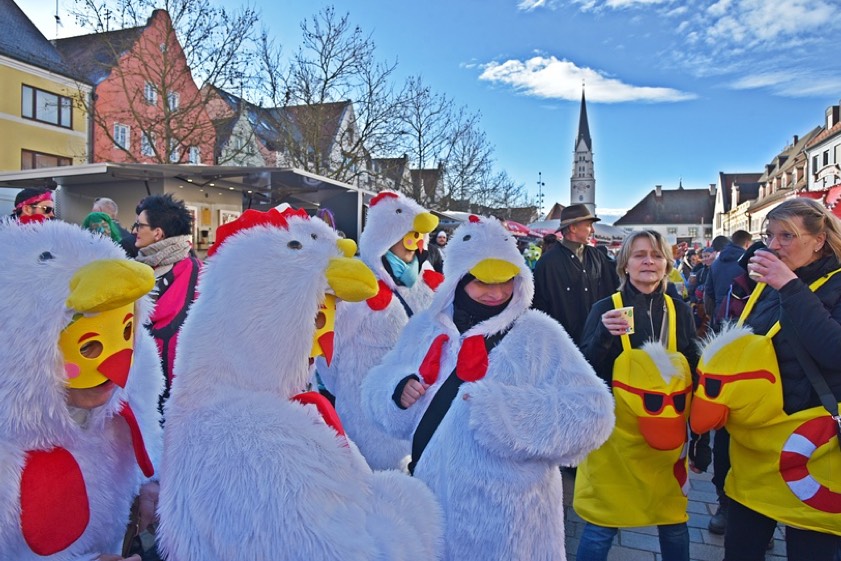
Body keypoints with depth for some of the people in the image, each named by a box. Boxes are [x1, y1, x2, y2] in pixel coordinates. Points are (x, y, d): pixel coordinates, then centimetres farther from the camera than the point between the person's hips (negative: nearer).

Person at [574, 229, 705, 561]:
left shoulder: (679, 311, 3)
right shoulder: (606, 308, -6)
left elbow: (694, 374, 7)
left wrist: (701, 439, 7)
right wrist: (603, 335, -27)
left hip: (667, 439, 3)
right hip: (616, 436, -3)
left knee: (673, 520, 16)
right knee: (602, 524, 5)